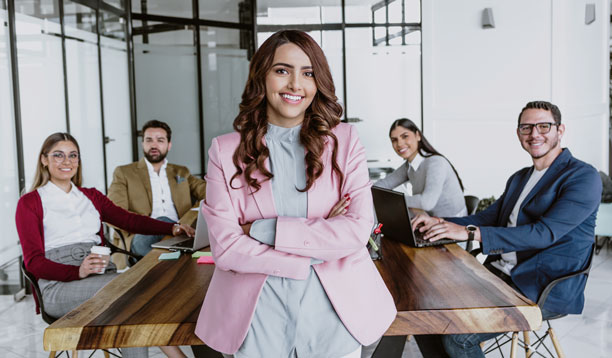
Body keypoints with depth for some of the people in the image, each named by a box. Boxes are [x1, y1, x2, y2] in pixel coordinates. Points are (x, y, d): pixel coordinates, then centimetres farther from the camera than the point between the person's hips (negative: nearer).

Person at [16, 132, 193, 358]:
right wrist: (78, 272, -20)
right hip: (59, 285, -4)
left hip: (101, 274, 4)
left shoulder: (91, 196, 25)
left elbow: (127, 220, 11)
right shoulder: (30, 203, 10)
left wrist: (172, 228, -7)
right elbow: (33, 261, -1)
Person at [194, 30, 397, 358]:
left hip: (332, 309, 1)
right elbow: (225, 248, -10)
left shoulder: (344, 141, -1)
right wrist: (318, 251, -14)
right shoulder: (226, 151, -2)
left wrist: (265, 230, -15)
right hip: (258, 316, -1)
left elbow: (358, 231, -11)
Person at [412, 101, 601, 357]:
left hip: (545, 290, -7)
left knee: (458, 336, -23)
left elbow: (544, 233, -21)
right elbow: (488, 218, 18)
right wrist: (438, 223, -2)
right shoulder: (518, 179, 18)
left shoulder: (583, 177, -10)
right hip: (499, 275, 8)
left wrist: (469, 232, -27)